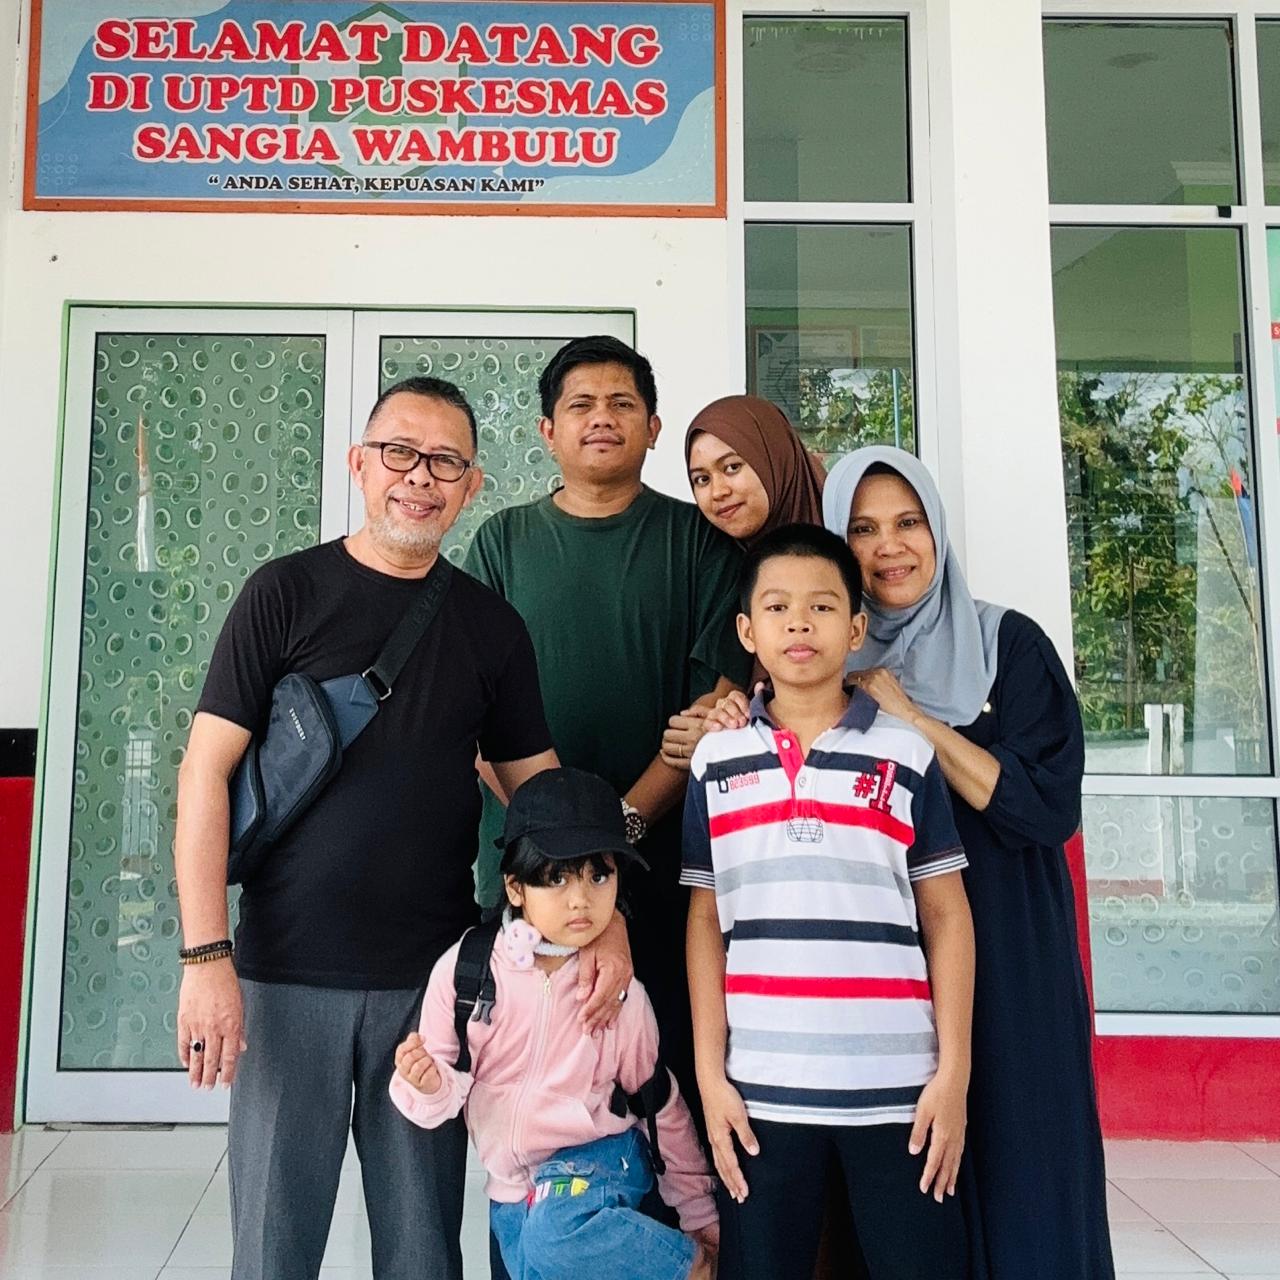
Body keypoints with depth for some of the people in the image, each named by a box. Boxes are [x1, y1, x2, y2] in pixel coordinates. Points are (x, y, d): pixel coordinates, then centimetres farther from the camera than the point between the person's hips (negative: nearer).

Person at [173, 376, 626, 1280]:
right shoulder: (287, 593, -2)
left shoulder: (491, 625, 5)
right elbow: (206, 772, -5)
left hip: (433, 982, 2)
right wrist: (207, 956, -12)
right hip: (287, 975, -2)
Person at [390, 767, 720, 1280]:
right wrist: (428, 1086, -30)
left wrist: (700, 1212, 8)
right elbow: (446, 1089, -6)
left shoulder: (619, 989, -12)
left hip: (596, 1159, -3)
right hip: (510, 1191, 3)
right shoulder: (464, 968, -14)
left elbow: (661, 1105, 1)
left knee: (557, 1235, -29)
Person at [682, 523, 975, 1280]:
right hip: (762, 1089, 1)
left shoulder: (908, 754, 3)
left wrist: (954, 1070, -1)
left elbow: (947, 918, 4)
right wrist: (709, 1073, 1)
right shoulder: (716, 759, 5)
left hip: (897, 1086, -1)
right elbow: (705, 921, 6)